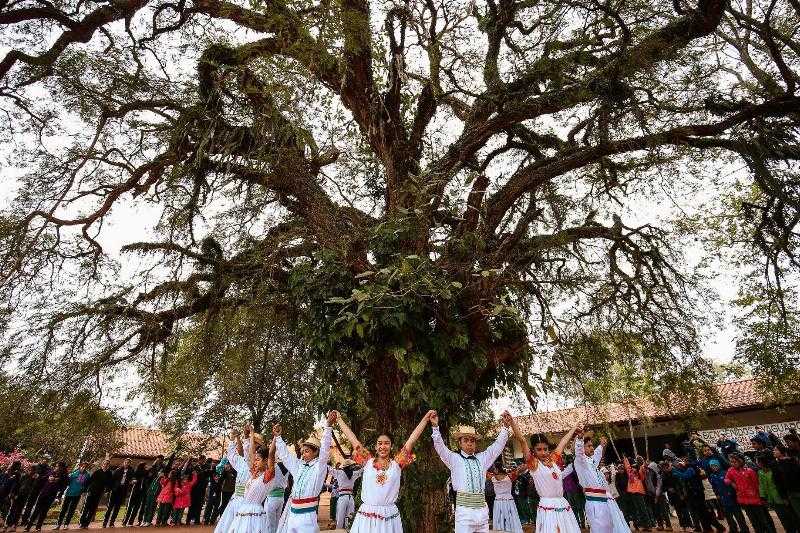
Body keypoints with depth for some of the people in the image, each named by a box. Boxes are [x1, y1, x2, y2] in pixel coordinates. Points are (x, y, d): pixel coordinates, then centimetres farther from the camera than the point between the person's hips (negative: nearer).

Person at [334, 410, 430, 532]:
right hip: (366, 516, 0)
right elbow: (353, 439, 5)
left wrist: (426, 418, -3)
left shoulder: (397, 463, 3)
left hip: (390, 517, 0)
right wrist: (339, 419, 7)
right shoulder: (367, 461, 5)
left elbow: (412, 440, -1)